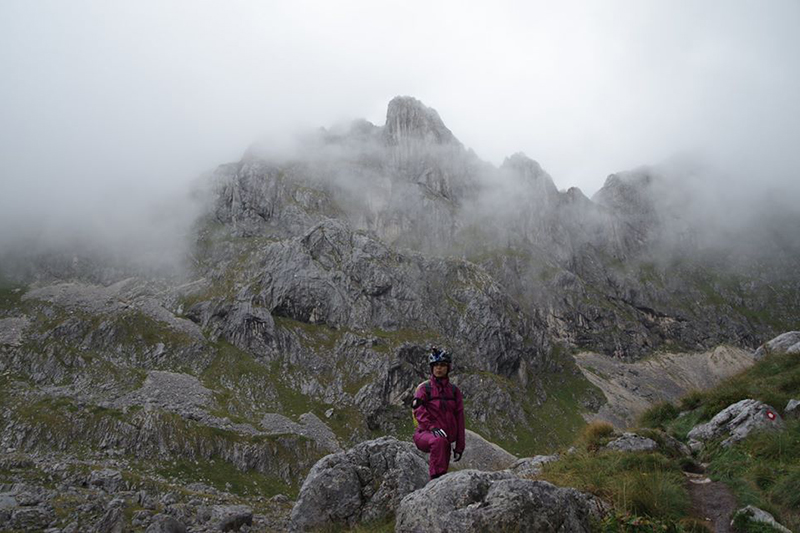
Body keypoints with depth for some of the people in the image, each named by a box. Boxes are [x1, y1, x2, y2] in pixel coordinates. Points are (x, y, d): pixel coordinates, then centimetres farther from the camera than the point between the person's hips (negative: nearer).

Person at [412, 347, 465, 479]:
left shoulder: (454, 391, 10)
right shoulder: (425, 388, -1)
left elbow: (459, 418, 9)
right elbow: (419, 411, -14)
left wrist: (460, 446, 6)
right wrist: (432, 427, -31)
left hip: (445, 438, 5)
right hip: (425, 434, -5)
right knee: (439, 441, -36)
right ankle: (437, 478, -37)